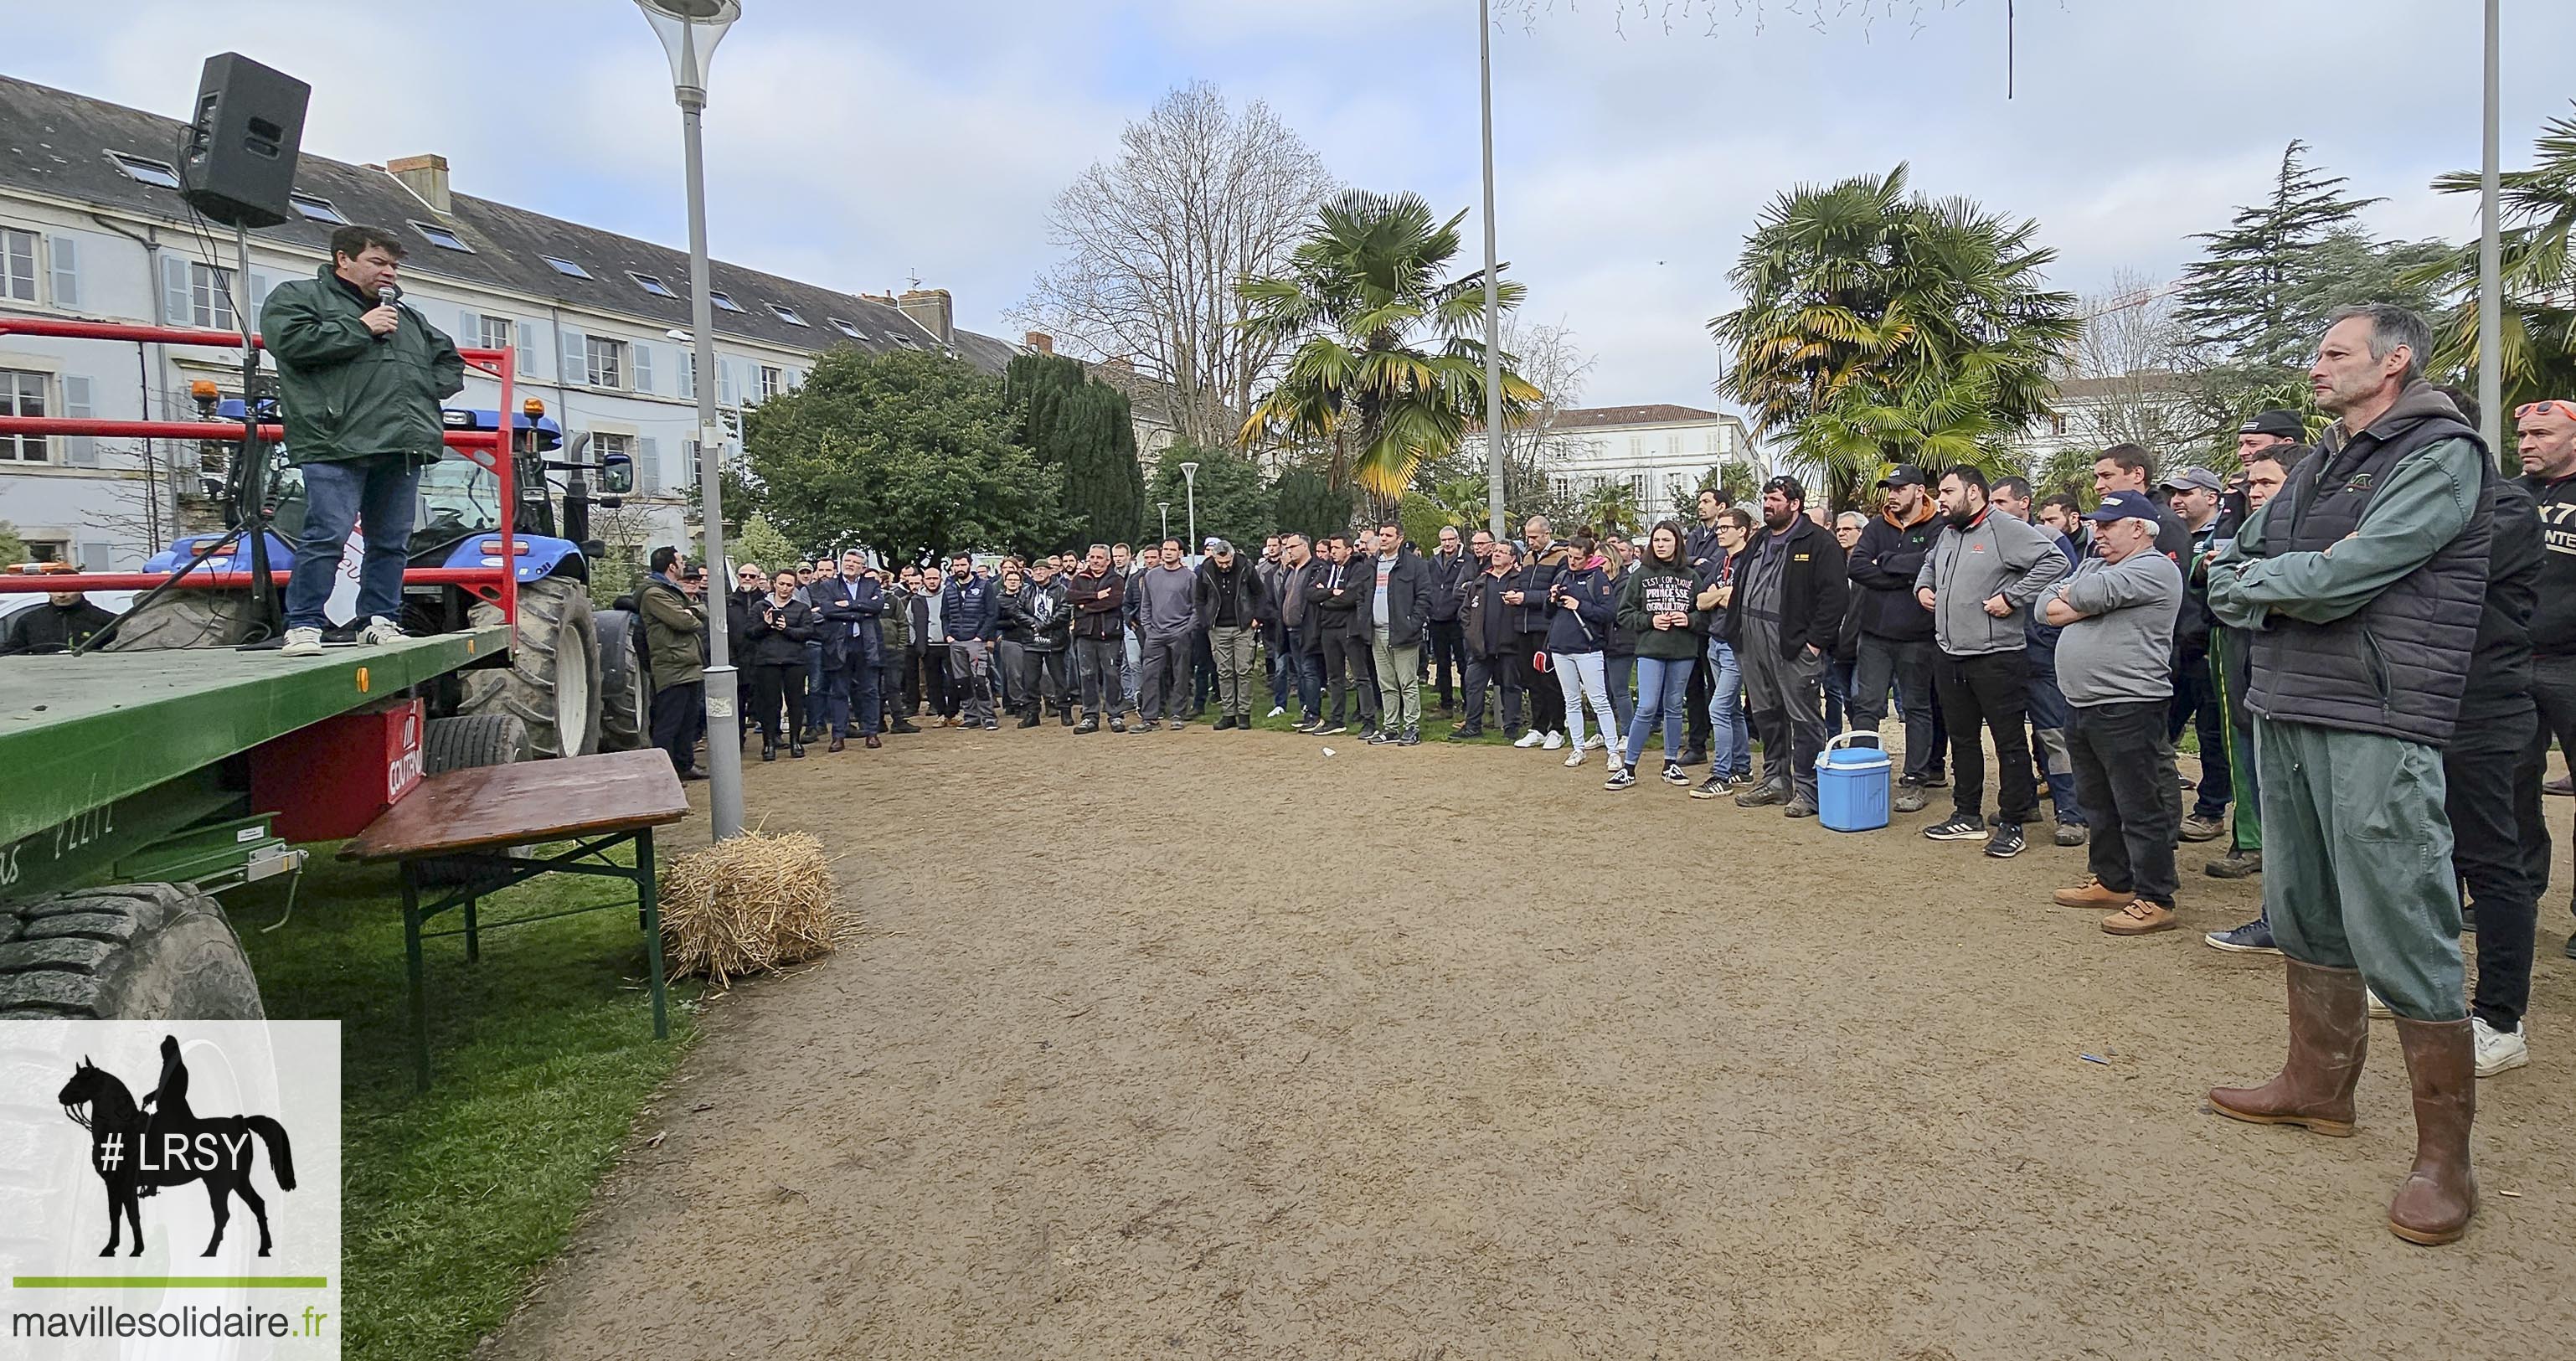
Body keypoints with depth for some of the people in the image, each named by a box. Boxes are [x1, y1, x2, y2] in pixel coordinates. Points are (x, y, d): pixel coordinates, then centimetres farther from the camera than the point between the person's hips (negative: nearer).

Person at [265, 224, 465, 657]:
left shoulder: (407, 315, 27)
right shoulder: (296, 295, 9)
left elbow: (450, 363, 30)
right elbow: (290, 341, -9)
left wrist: (424, 389, 11)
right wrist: (360, 329, -7)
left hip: (402, 444, 6)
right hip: (337, 443, -6)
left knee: (392, 540, 7)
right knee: (327, 535, -12)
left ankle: (379, 620, 15)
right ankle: (303, 626, -6)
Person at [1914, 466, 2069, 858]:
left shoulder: (2006, 530, -10)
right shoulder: (1947, 535, 15)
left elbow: (2053, 561, -19)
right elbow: (1929, 566, 35)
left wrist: (2012, 597, -20)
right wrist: (1923, 587, 15)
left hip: (1997, 657, -8)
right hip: (1950, 656, 8)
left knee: (2010, 741, 0)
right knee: (1962, 738, 15)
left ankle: (2011, 825, 7)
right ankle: (1967, 816, 26)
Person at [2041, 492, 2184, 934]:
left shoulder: (2154, 569, -8)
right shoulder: (2091, 566, 19)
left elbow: (2091, 594, -21)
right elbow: (2047, 609, 9)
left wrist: (2069, 594, 1)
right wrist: (2088, 605, -8)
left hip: (2128, 709, -9)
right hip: (2081, 705, 9)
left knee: (2141, 808, -4)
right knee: (2098, 803, 17)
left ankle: (2155, 900, 2)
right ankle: (2111, 882, 29)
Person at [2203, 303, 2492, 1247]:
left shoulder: (2441, 455, -7)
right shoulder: (2319, 464, 17)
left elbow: (2340, 578, -18)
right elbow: (2225, 578, 12)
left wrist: (2262, 581, -1)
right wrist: (2296, 592, -6)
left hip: (2377, 726, -8)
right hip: (2286, 711, 8)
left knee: (2403, 941, -6)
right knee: (2305, 916, 16)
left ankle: (2443, 1158, 5)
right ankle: (2319, 1086, 31)